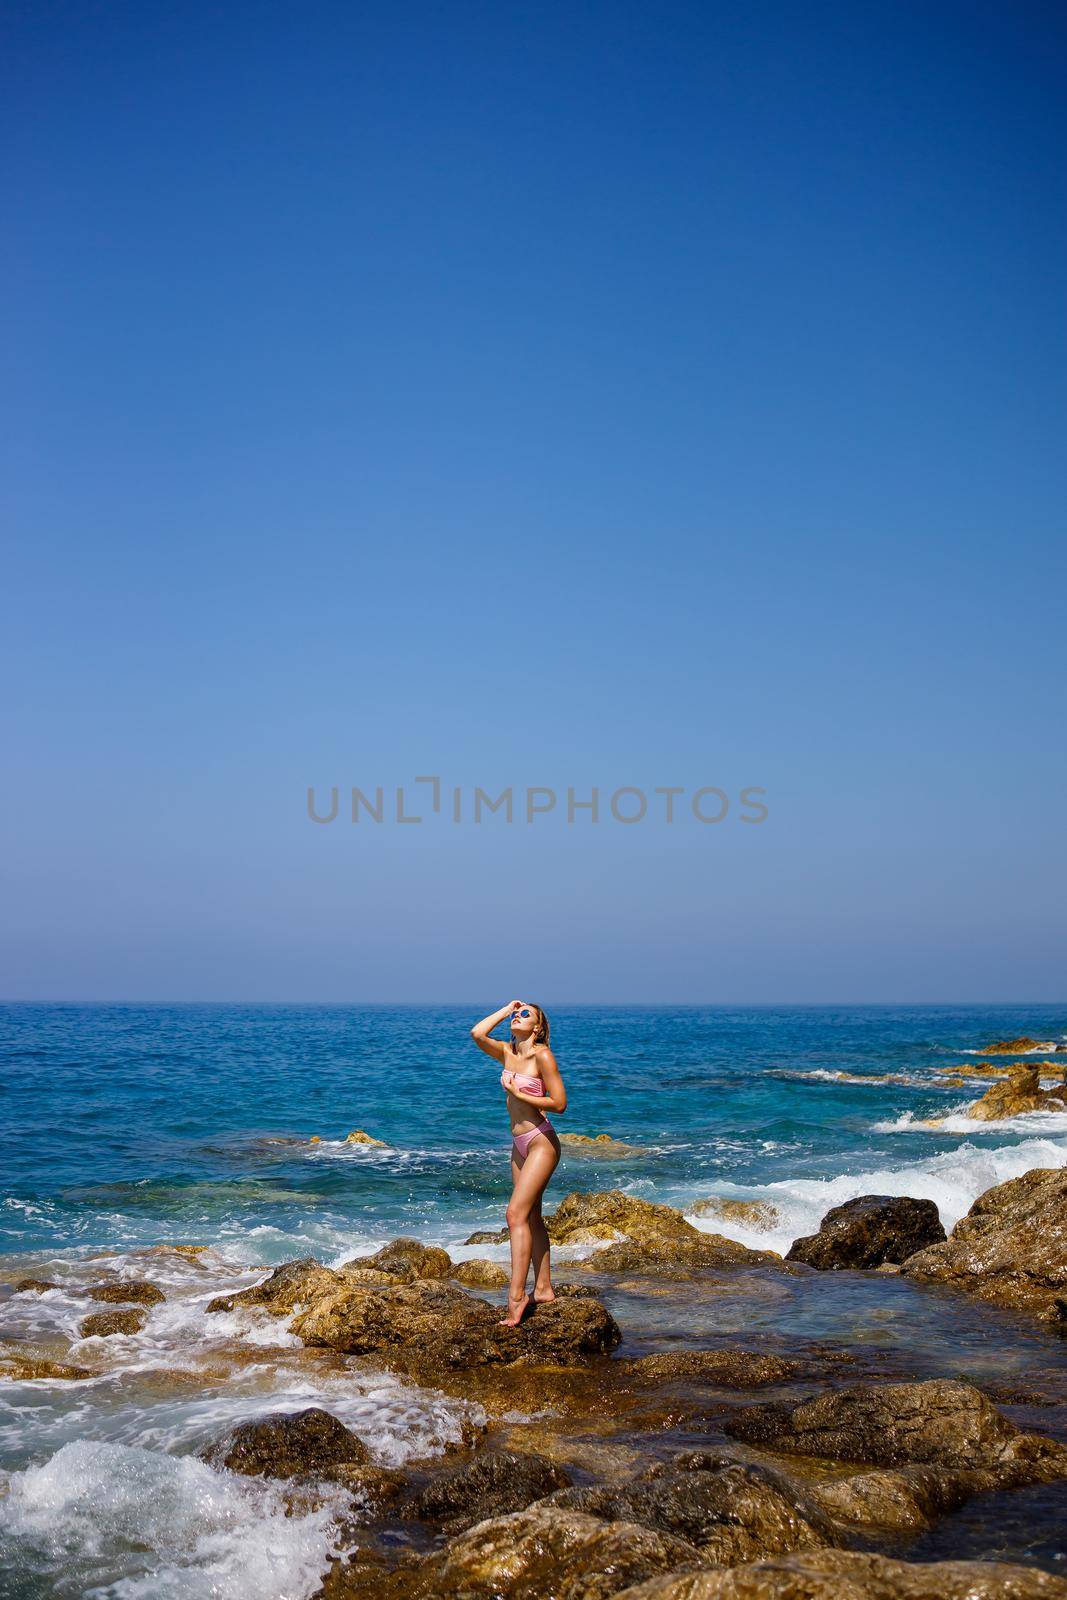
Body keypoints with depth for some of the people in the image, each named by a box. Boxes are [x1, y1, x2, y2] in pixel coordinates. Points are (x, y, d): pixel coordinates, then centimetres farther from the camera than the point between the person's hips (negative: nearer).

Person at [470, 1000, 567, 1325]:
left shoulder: (542, 1055, -13)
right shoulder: (508, 1052, 8)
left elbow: (559, 1103, -16)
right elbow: (477, 1034, -6)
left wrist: (518, 1093, -14)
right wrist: (505, 1009, 1)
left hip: (541, 1142, -8)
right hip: (520, 1144, 8)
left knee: (516, 1213, -15)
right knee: (531, 1217, 12)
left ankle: (516, 1295, -15)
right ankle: (543, 1289, 20)